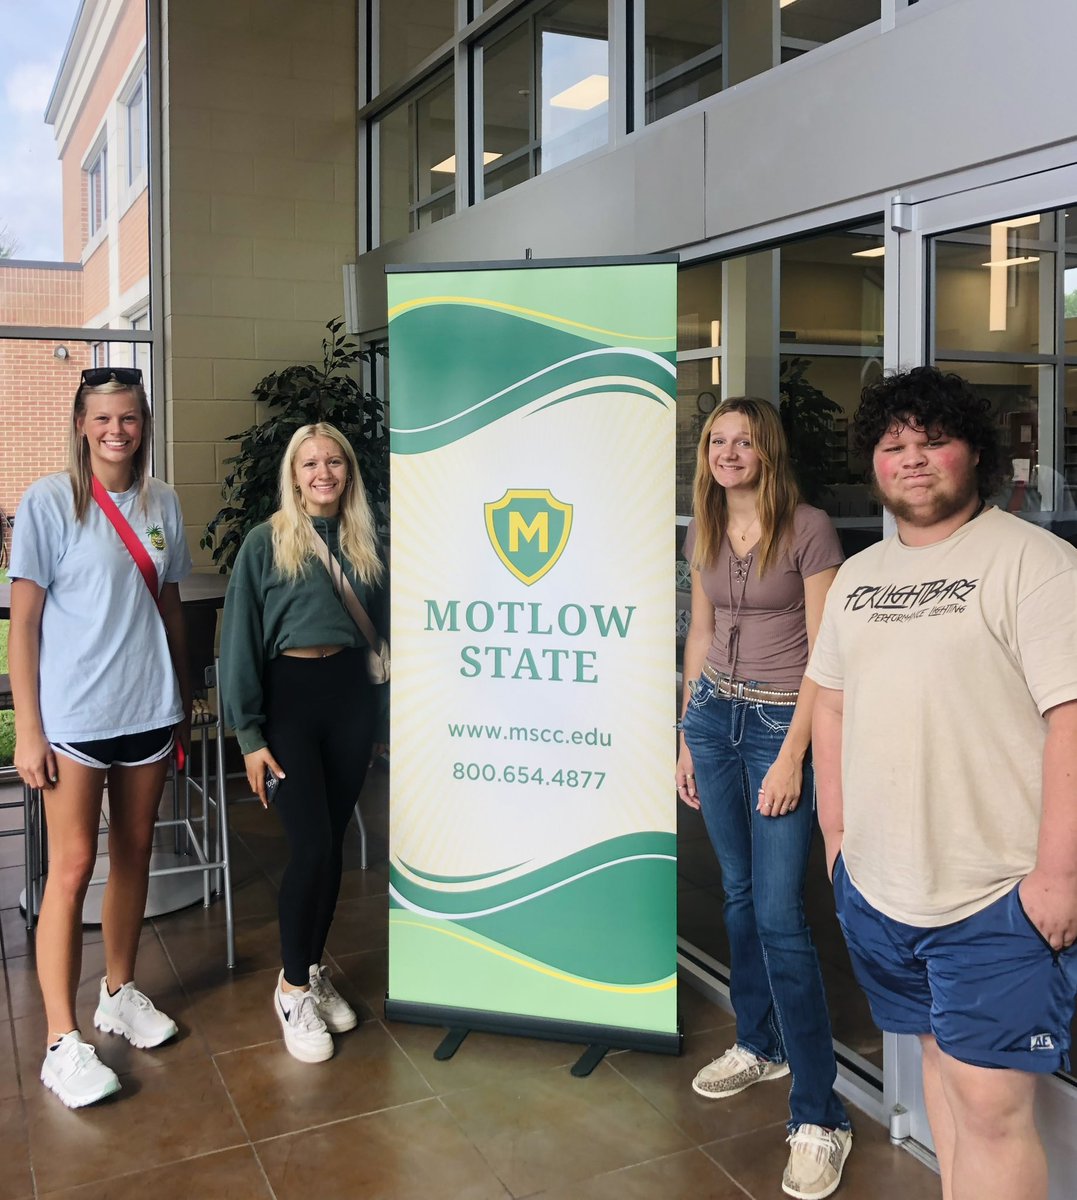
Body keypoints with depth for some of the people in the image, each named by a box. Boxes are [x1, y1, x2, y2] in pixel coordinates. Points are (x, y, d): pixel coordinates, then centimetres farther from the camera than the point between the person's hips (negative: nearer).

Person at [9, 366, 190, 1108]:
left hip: (148, 712, 5)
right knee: (73, 867, -2)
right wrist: (28, 730, -10)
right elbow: (23, 621, -8)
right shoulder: (48, 502, -7)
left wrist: (184, 698, 14)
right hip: (74, 718, -4)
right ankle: (62, 1041, 8)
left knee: (135, 854, 14)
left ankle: (121, 992, 32)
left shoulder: (161, 503, 6)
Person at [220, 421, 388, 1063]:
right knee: (311, 846, -8)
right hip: (289, 697, -4)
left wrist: (384, 717, 12)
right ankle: (292, 986, 11)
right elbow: (241, 640, -5)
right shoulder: (266, 543, -4)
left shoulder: (366, 546, 9)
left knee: (332, 845, 9)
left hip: (351, 695, 4)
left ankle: (315, 970, 27)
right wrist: (250, 735, -9)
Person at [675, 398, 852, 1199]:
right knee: (739, 893, 15)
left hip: (782, 722, -6)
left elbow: (824, 651, -12)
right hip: (714, 716, 6)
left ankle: (820, 1119, 1)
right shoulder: (704, 534, 8)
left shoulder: (809, 528, -11)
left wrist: (792, 756, -16)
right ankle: (759, 1044, 35)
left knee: (779, 913, -9)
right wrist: (686, 739, 13)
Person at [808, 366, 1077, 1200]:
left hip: (1000, 897, -6)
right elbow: (832, 704, 16)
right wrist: (837, 834, 13)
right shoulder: (858, 574, 11)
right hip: (877, 885, 6)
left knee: (992, 1102, -3)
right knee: (941, 1057, 19)